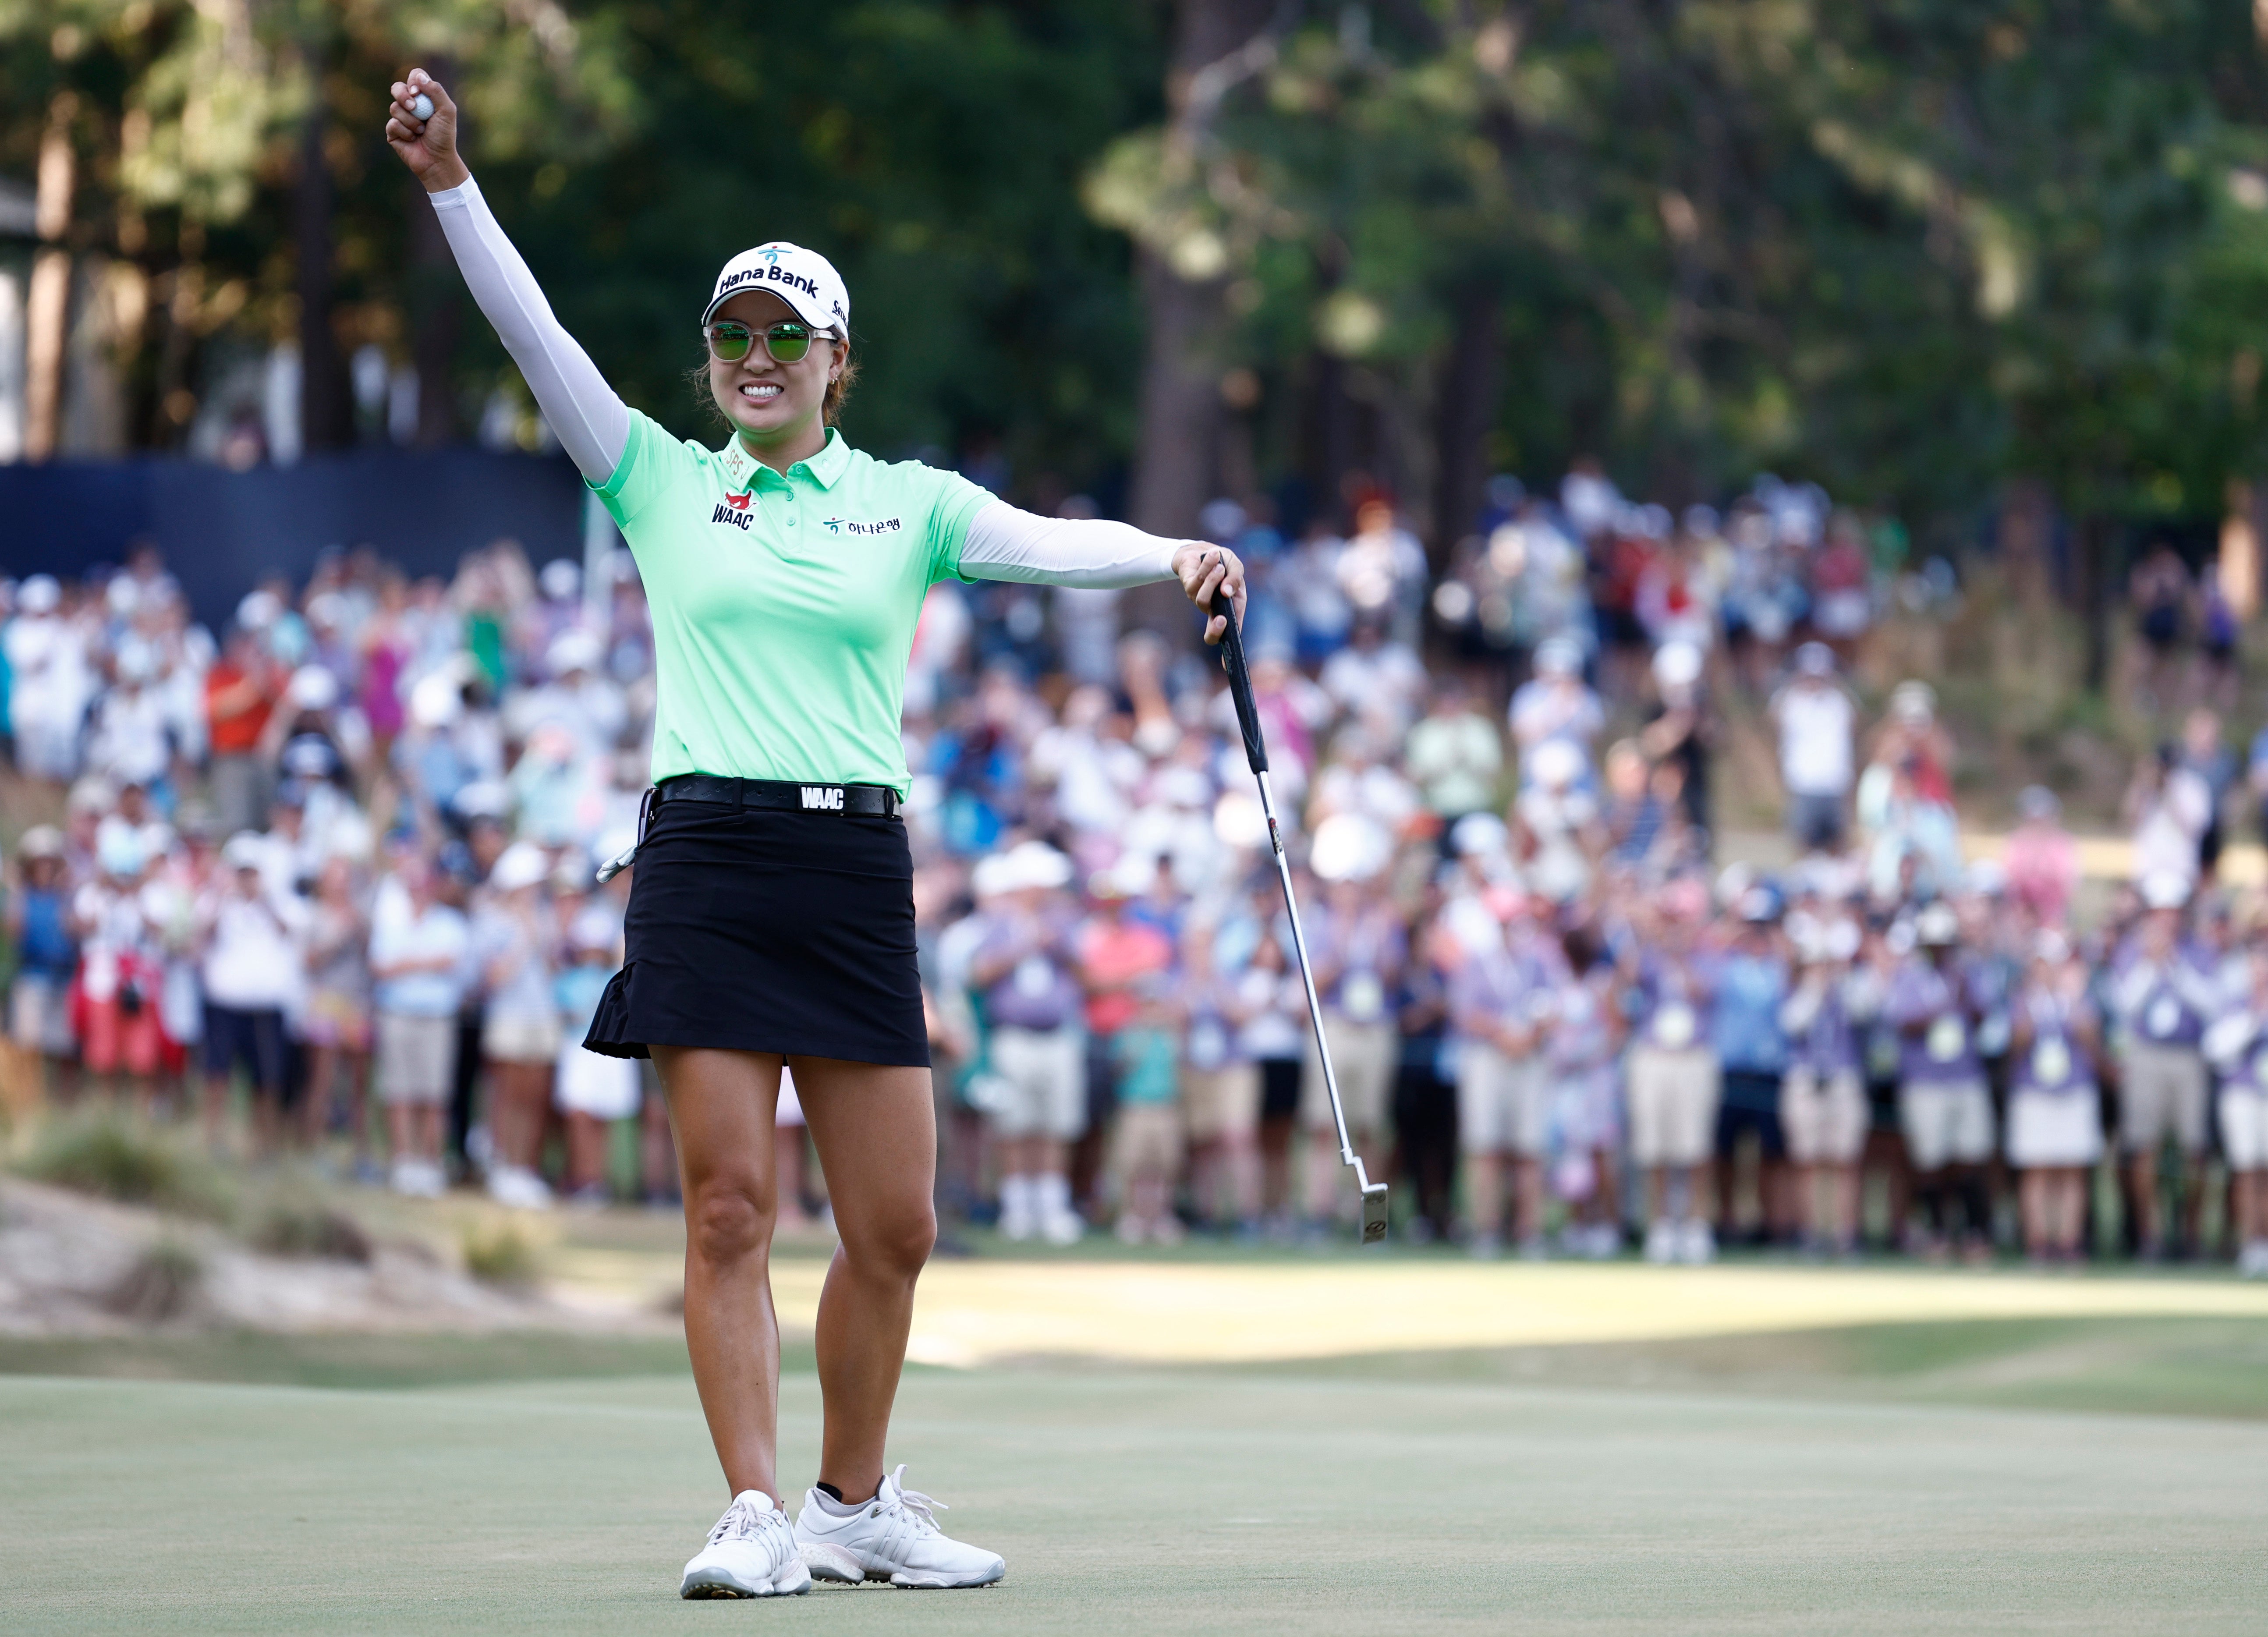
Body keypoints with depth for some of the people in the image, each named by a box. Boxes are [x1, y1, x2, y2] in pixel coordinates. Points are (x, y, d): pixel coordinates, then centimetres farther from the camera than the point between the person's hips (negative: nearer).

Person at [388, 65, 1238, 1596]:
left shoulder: (906, 502, 11)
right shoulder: (662, 483, 11)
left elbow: (1047, 541, -4)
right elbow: (539, 339, 2)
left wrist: (1171, 553, -23)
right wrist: (452, 184, -8)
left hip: (858, 868, 1)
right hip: (707, 859, -1)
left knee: (894, 1225, 2)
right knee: (732, 1210, -7)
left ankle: (857, 1502, 19)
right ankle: (758, 1515, -4)